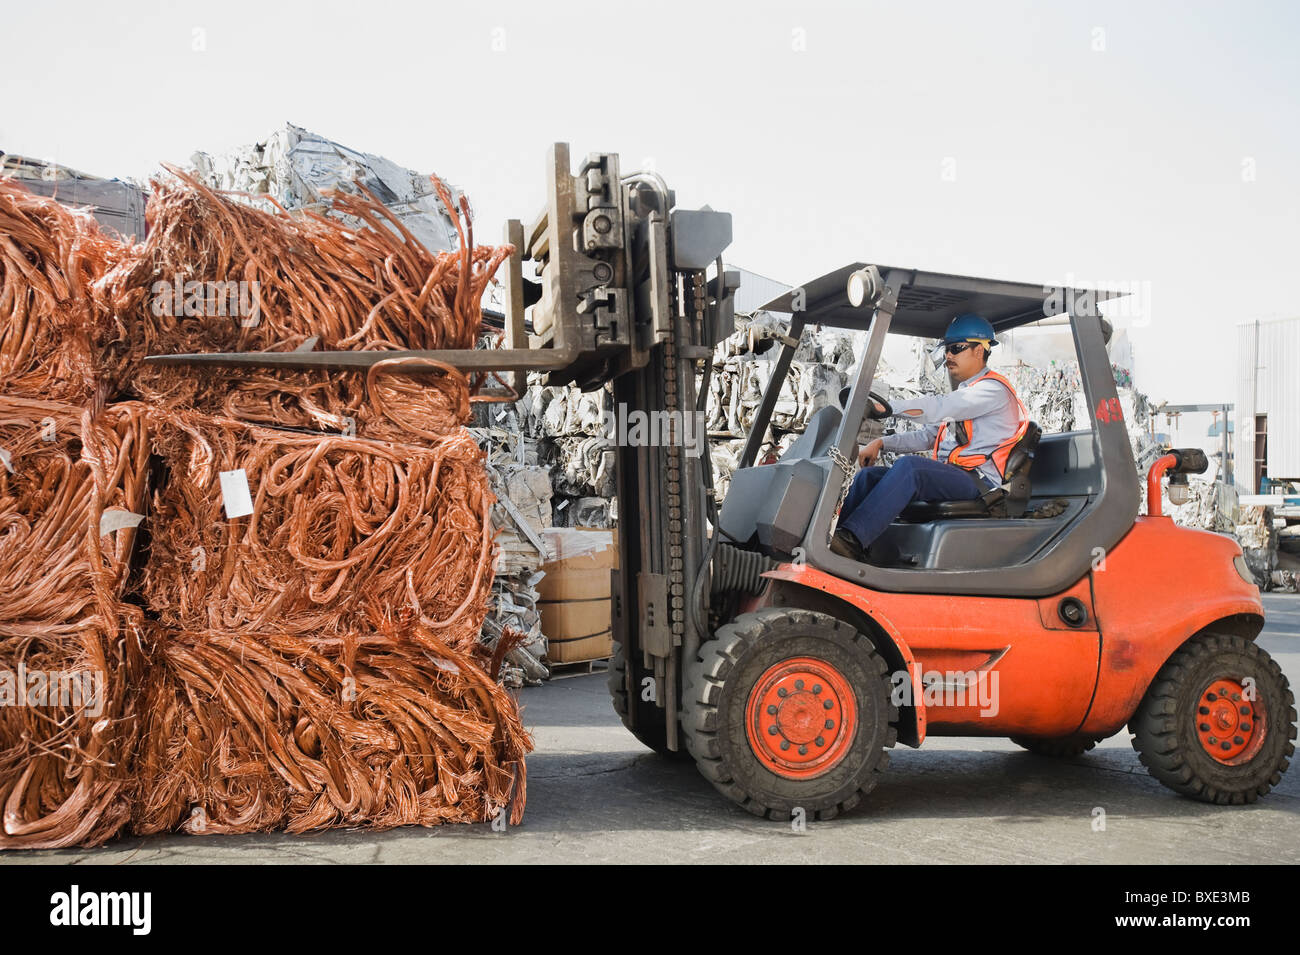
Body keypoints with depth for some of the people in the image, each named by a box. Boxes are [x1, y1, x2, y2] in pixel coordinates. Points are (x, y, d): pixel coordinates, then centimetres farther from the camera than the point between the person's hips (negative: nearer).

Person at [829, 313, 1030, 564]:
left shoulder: (993, 389, -4)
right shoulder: (962, 392, 28)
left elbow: (937, 408, -19)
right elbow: (928, 436, 26)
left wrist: (886, 407, -23)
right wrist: (882, 443, 12)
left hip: (978, 482, -9)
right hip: (949, 477, 9)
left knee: (909, 466, -35)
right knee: (869, 475, -7)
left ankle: (852, 541, -46)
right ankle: (835, 541, -25)